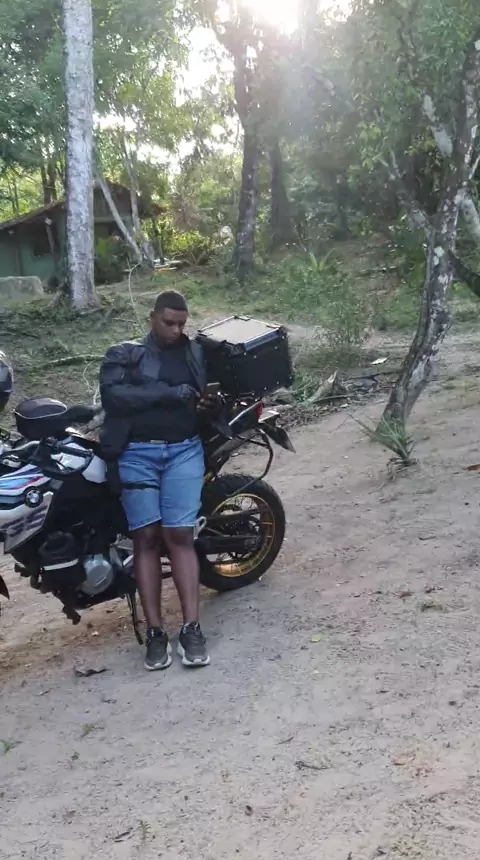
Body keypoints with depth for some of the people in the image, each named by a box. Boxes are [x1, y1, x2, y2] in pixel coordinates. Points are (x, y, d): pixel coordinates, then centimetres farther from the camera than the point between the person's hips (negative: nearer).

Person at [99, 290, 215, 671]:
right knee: (147, 537, -4)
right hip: (137, 453, -1)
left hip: (184, 451, 1)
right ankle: (155, 632, 1)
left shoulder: (196, 353, 18)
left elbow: (210, 391, 19)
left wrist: (210, 403, -6)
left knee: (180, 536, -8)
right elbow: (113, 395, -8)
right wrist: (169, 393, -14)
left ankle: (191, 629, -6)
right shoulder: (123, 354, 9)